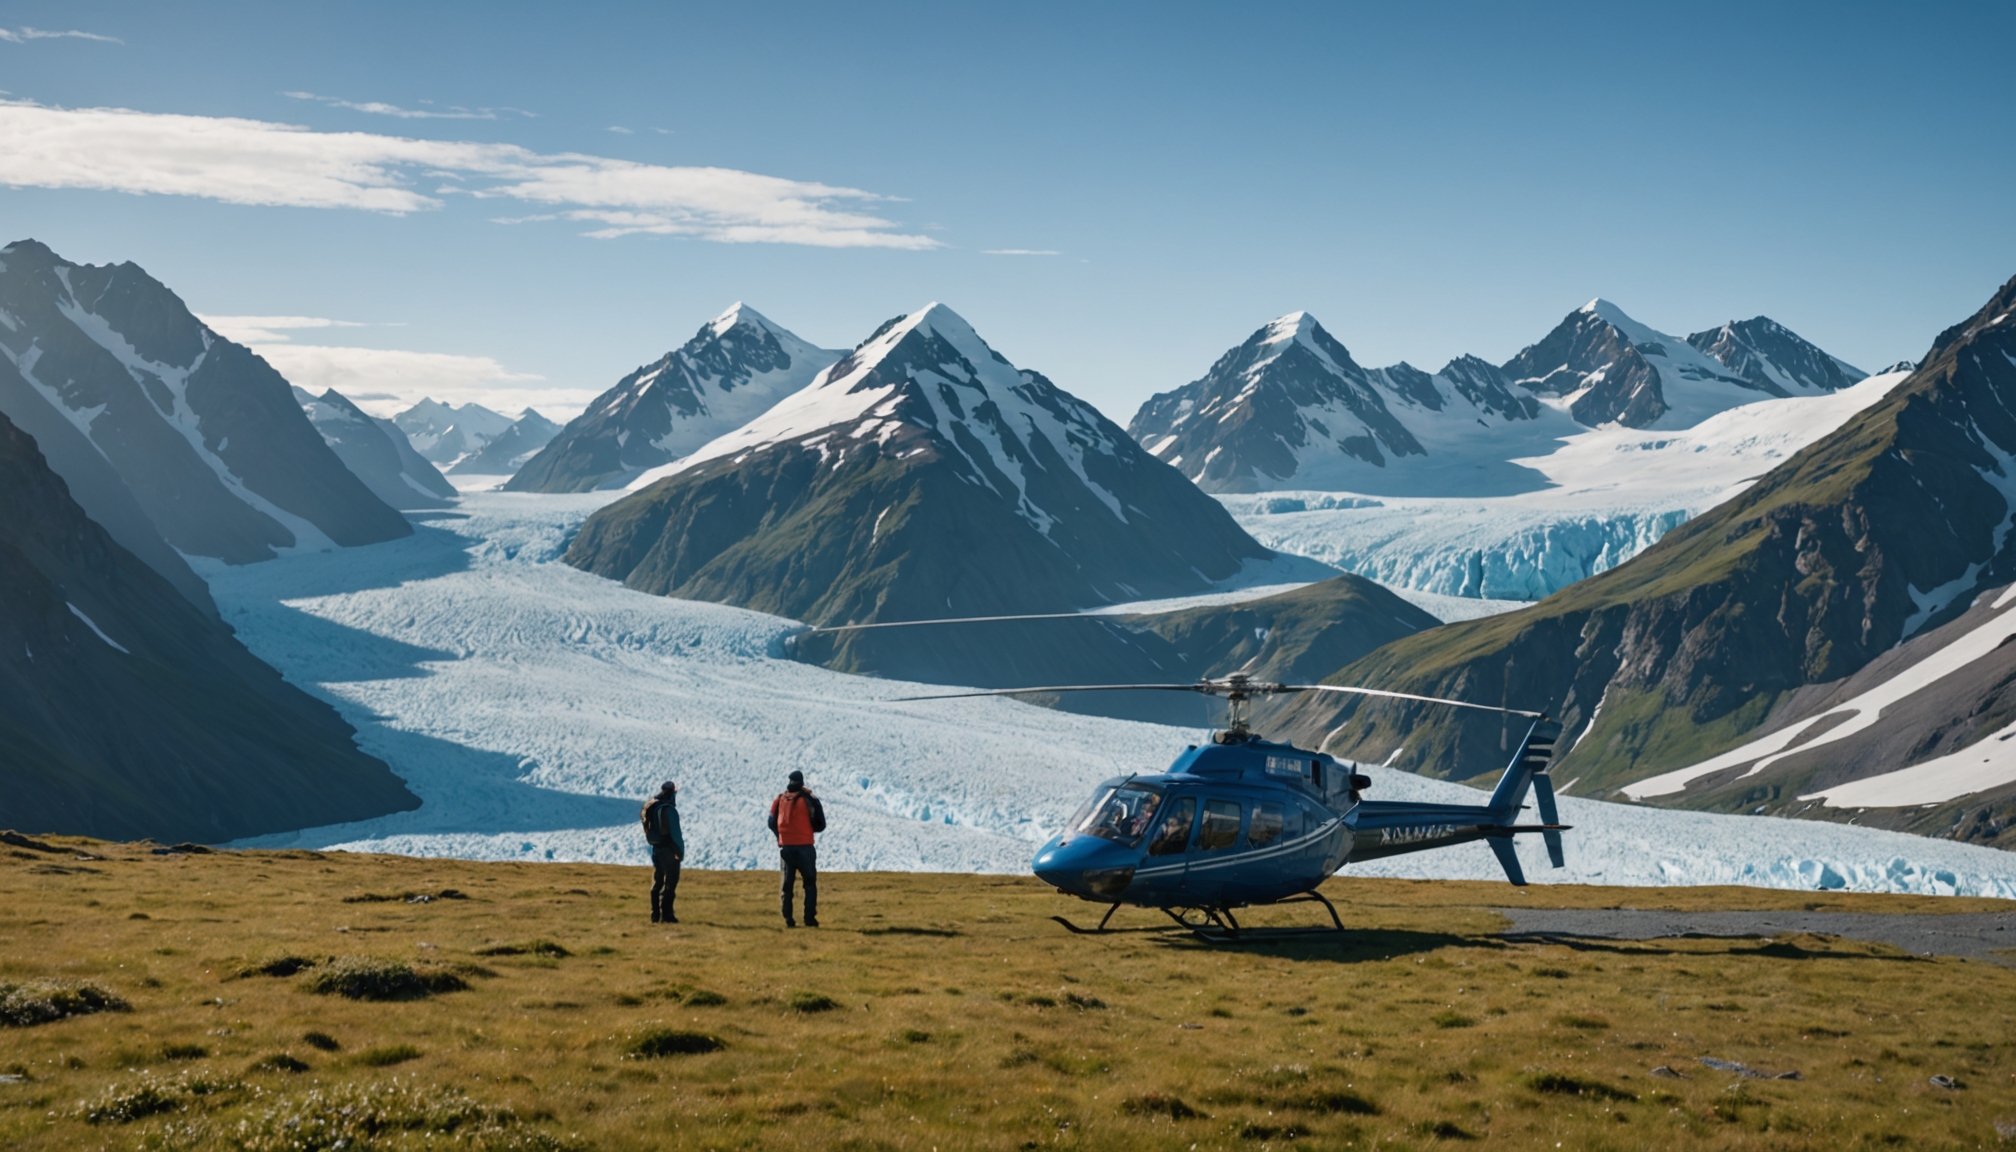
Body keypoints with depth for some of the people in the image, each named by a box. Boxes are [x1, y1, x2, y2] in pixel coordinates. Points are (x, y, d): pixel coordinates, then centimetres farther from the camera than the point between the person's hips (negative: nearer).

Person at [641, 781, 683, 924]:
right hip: (668, 849, -8)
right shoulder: (667, 809, -18)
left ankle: (655, 915, 15)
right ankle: (666, 915, -5)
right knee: (670, 883, -3)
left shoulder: (649, 807, 8)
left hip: (655, 849, 8)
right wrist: (680, 852, -10)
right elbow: (674, 832, -17)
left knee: (657, 883, 13)